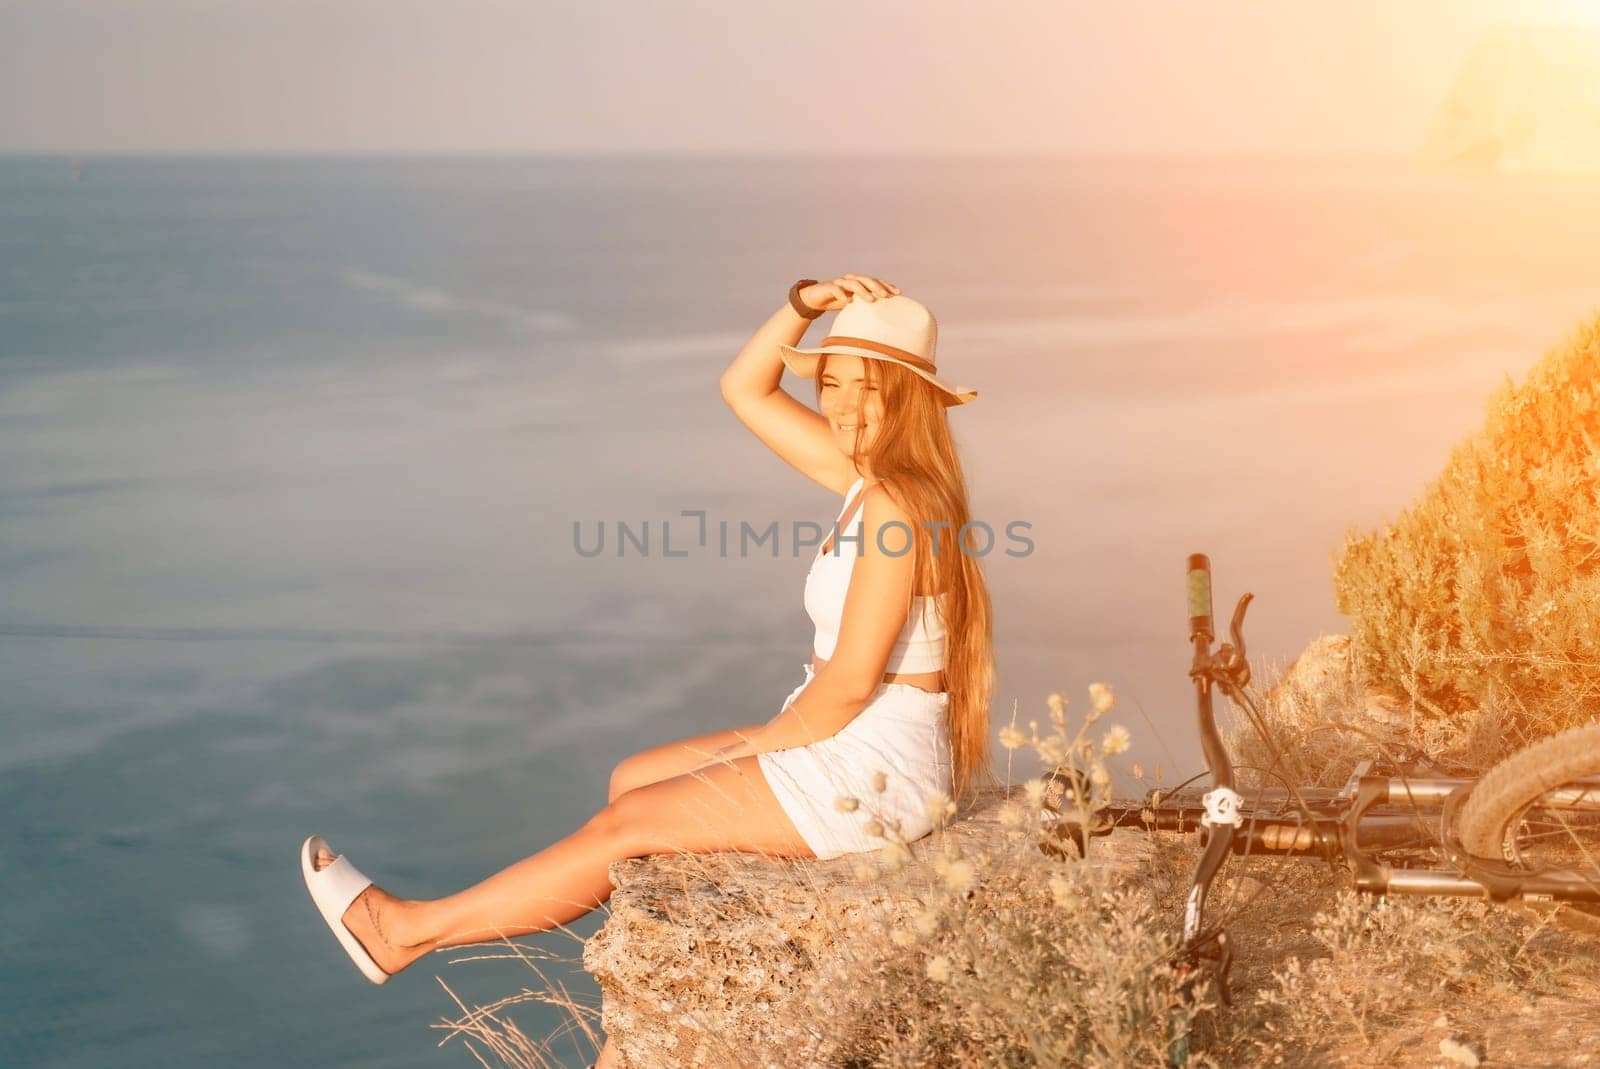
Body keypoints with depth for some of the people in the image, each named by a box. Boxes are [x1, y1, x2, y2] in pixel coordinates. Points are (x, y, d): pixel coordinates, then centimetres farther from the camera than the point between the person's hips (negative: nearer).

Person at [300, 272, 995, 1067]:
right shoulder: (875, 472, 6)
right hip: (851, 748, 10)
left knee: (627, 824, -4)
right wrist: (806, 302, -3)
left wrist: (765, 744, -9)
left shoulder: (897, 503, -22)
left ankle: (411, 929, 12)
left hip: (870, 771, -10)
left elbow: (850, 680, -24)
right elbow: (743, 389, 11)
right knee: (631, 783, 13)